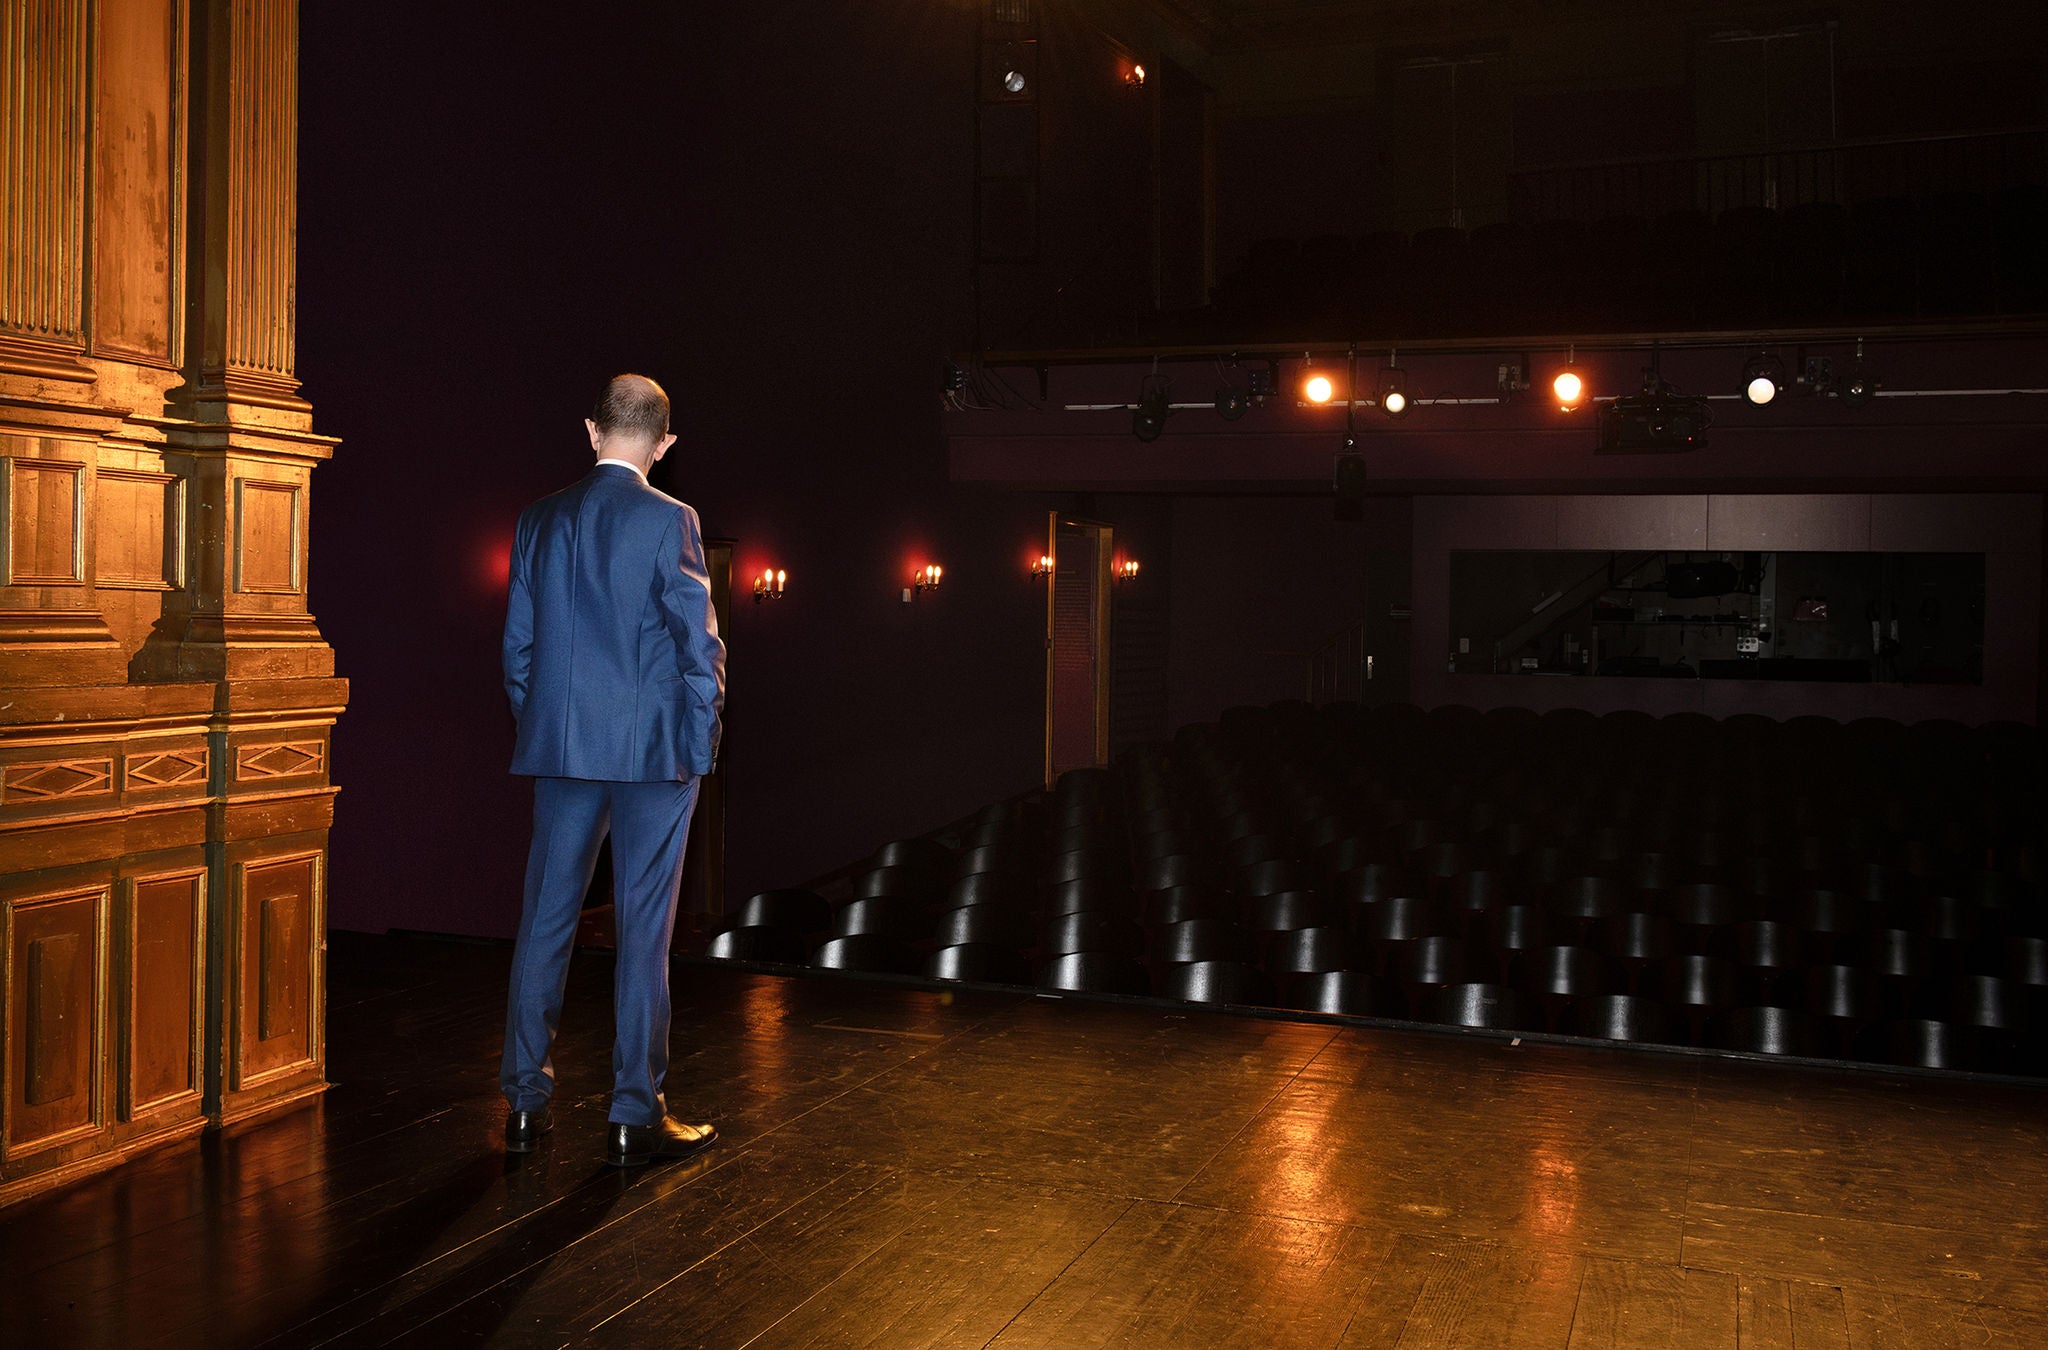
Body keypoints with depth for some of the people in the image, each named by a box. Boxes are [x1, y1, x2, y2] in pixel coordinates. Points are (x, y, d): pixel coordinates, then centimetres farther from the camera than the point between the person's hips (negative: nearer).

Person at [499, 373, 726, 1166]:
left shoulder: (540, 521, 7)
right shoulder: (668, 521, -9)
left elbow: (517, 645, 10)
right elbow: (699, 644, -10)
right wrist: (699, 745, 0)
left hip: (562, 749, 5)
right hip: (653, 750, -4)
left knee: (545, 922, 12)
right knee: (643, 931, 2)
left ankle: (525, 1104, 20)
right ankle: (635, 1117, 9)